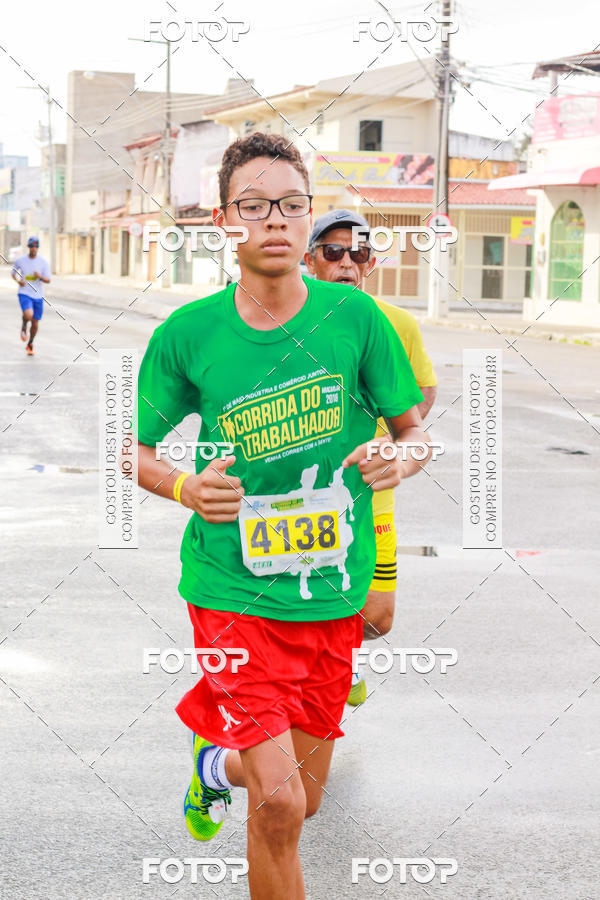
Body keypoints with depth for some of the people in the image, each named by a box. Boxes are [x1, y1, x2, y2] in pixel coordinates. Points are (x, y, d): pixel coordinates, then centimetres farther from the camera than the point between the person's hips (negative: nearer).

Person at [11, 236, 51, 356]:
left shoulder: (43, 263, -3)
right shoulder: (20, 261, -3)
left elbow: (48, 280, -3)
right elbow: (13, 273, 15)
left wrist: (40, 276, -25)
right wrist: (18, 280, -6)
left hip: (38, 296, 2)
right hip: (24, 294, -2)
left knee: (35, 324, 8)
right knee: (28, 315, -30)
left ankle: (30, 344, 34)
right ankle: (24, 326, 5)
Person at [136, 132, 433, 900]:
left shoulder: (353, 316, -5)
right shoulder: (186, 335, -6)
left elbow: (414, 427, 6)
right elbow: (136, 453, 6)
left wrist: (402, 459, -16)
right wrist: (187, 488, -14)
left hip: (332, 594, 3)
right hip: (232, 589, -2)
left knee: (301, 802, 15)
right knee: (278, 803, -15)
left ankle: (219, 763, 49)